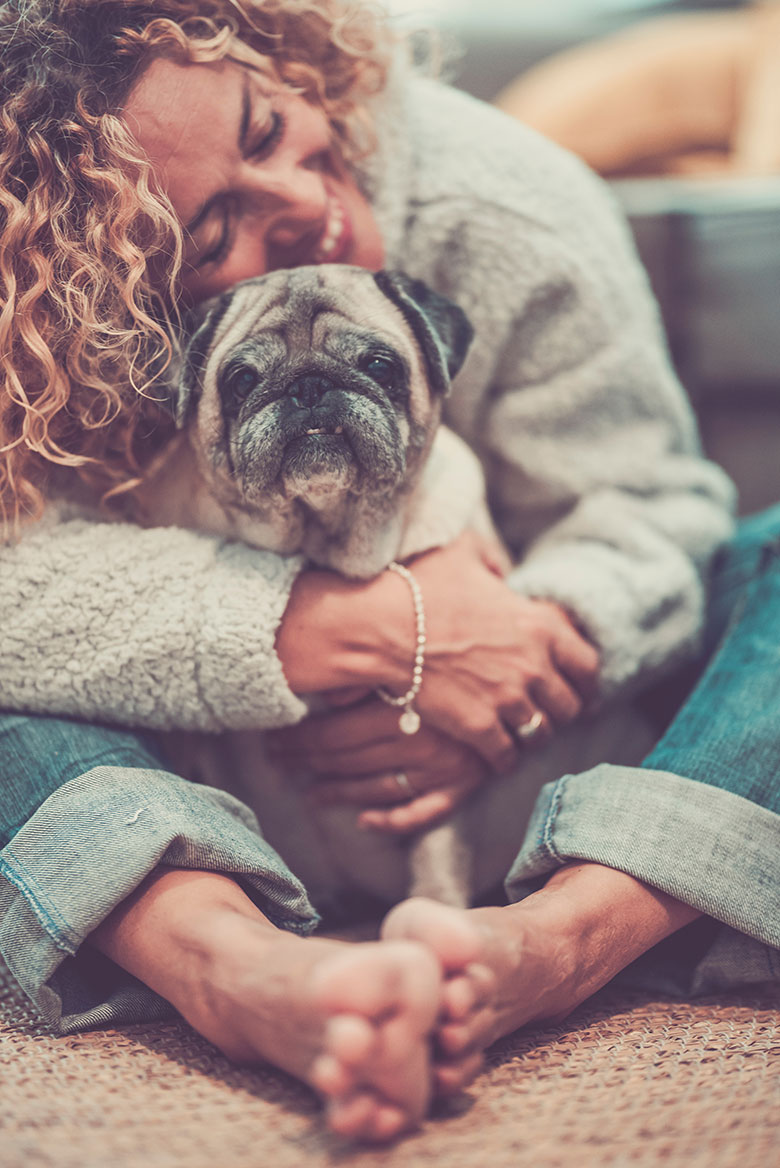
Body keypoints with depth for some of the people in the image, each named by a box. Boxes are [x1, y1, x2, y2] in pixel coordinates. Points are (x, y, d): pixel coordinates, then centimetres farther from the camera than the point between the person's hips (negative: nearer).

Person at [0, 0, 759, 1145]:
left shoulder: (512, 215, -16)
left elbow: (651, 508, -10)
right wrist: (376, 630, -40)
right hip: (224, 787, -1)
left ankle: (572, 927, -47)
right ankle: (240, 965, -53)